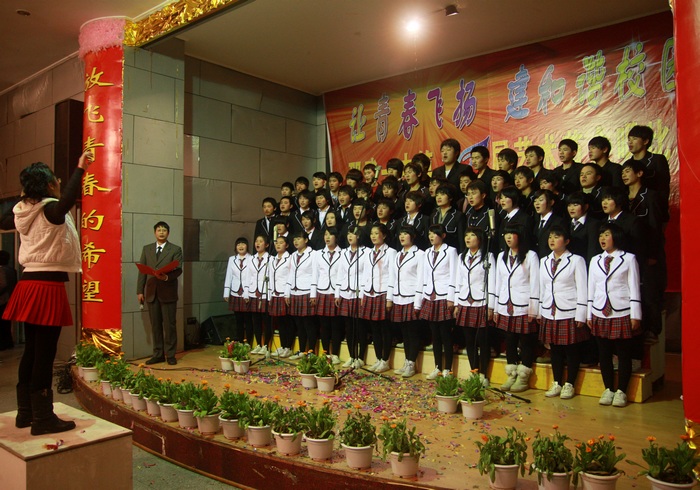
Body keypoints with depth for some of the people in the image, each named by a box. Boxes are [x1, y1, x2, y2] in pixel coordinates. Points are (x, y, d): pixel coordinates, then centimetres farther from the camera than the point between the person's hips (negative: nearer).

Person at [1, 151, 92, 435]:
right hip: (48, 286, -8)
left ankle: (25, 412, 26)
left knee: (31, 352, 16)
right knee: (44, 354, -4)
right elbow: (66, 202, -37)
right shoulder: (50, 209, -13)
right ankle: (43, 419, 3)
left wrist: (24, 198, 32)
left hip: (29, 284, 8)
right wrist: (80, 169, -34)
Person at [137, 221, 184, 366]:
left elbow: (178, 270, -7)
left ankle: (170, 355, 10)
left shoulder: (175, 249, 2)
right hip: (151, 292, 3)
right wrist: (140, 290, 5)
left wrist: (167, 277, -27)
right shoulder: (147, 249, 13)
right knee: (155, 325, 9)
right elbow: (142, 271, 10)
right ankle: (158, 354, 18)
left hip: (168, 292, -3)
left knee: (170, 325, 1)